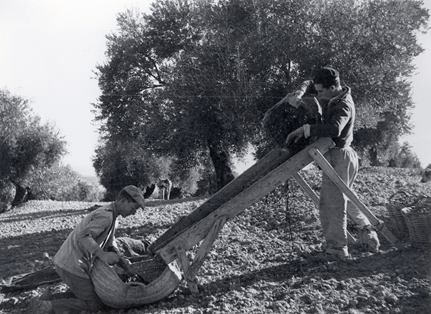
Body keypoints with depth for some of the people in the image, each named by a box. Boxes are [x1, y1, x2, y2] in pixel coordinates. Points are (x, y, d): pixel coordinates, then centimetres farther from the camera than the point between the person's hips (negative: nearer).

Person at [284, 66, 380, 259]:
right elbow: (308, 84, 16)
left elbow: (333, 128, -39)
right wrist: (298, 94, -6)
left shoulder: (343, 105, -20)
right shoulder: (334, 96, 7)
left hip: (338, 157, -10)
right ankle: (366, 231, 30)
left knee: (332, 202, -6)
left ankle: (336, 248, 0)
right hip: (343, 155, 10)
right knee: (344, 198, 22)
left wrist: (304, 130, -33)